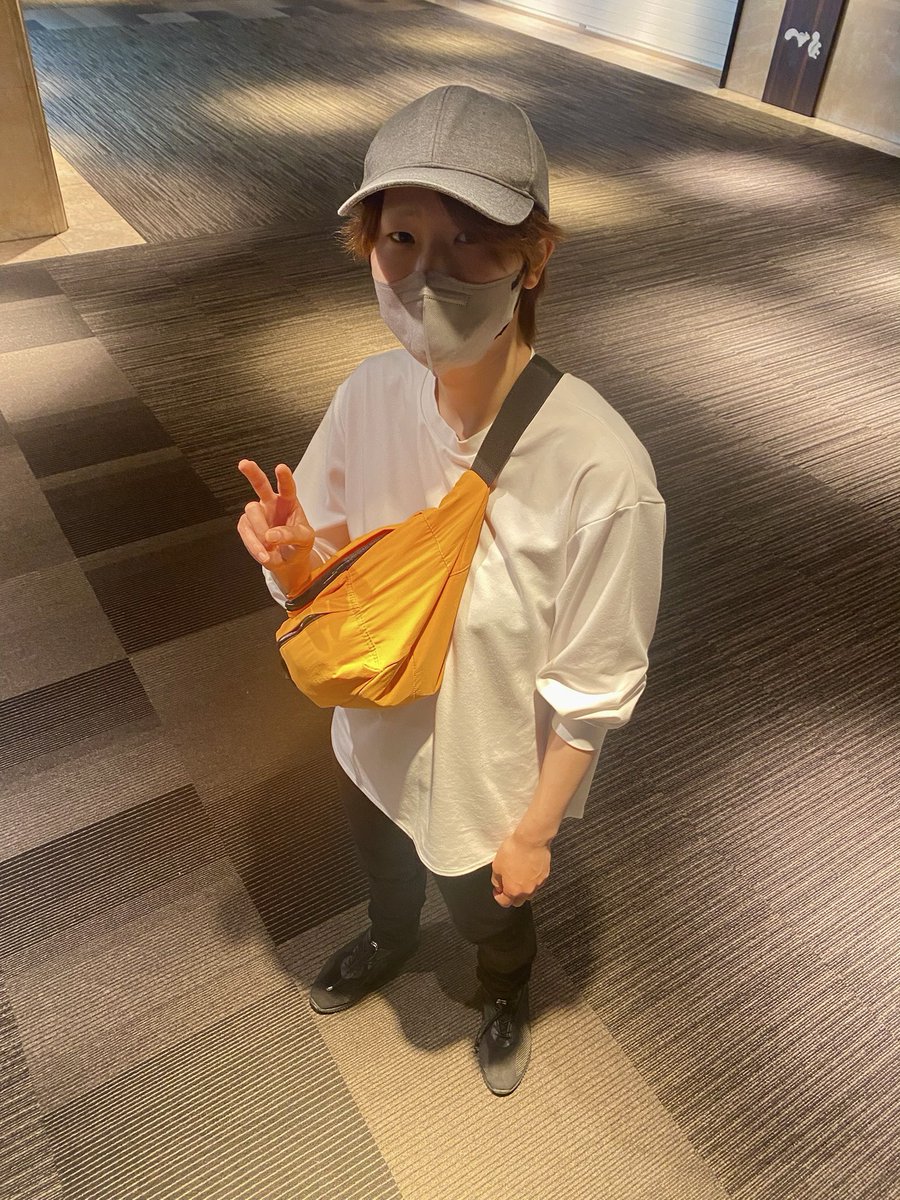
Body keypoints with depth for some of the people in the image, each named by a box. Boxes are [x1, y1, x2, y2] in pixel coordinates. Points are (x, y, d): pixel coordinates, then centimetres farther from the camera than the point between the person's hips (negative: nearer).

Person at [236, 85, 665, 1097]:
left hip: (493, 781, -4)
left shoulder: (600, 473, -34)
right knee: (384, 871, 35)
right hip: (375, 743, 4)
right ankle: (388, 941, 73)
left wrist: (534, 833, -9)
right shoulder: (367, 396, -19)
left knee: (486, 915, 29)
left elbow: (592, 693, -21)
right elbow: (331, 587, -6)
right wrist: (292, 556, -29)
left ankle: (505, 994, 67)